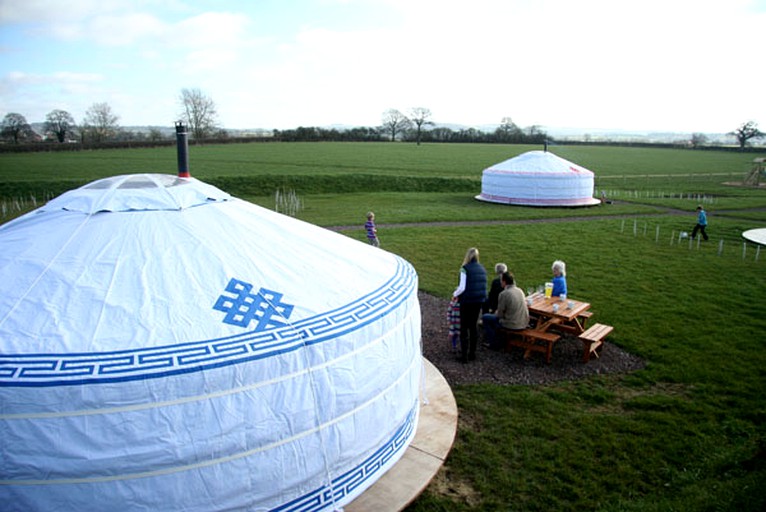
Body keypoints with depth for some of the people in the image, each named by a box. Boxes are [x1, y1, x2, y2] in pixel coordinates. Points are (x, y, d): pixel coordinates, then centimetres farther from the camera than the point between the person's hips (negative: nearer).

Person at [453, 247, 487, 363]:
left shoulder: (465, 269, -13)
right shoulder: (482, 269, 6)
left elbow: (462, 288, -17)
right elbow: (483, 287, 12)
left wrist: (455, 294, 3)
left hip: (467, 301, -6)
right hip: (480, 301, 6)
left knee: (464, 328, 4)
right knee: (474, 325, 17)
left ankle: (464, 355, 5)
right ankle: (472, 353, 23)